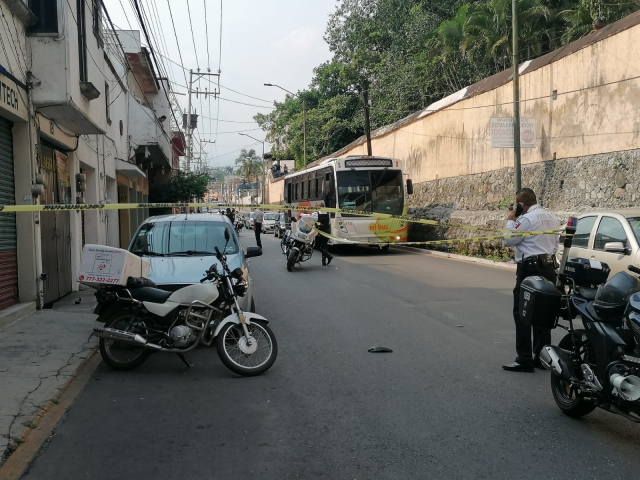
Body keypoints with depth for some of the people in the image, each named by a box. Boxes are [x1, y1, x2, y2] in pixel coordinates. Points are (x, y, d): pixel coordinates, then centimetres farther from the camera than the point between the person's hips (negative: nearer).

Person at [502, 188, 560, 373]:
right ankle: (541, 357, 15)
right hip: (549, 267, 9)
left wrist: (510, 221, 4)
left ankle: (525, 360, -7)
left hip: (531, 269, -9)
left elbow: (508, 240, -9)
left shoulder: (527, 219, -14)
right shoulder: (551, 218, 13)